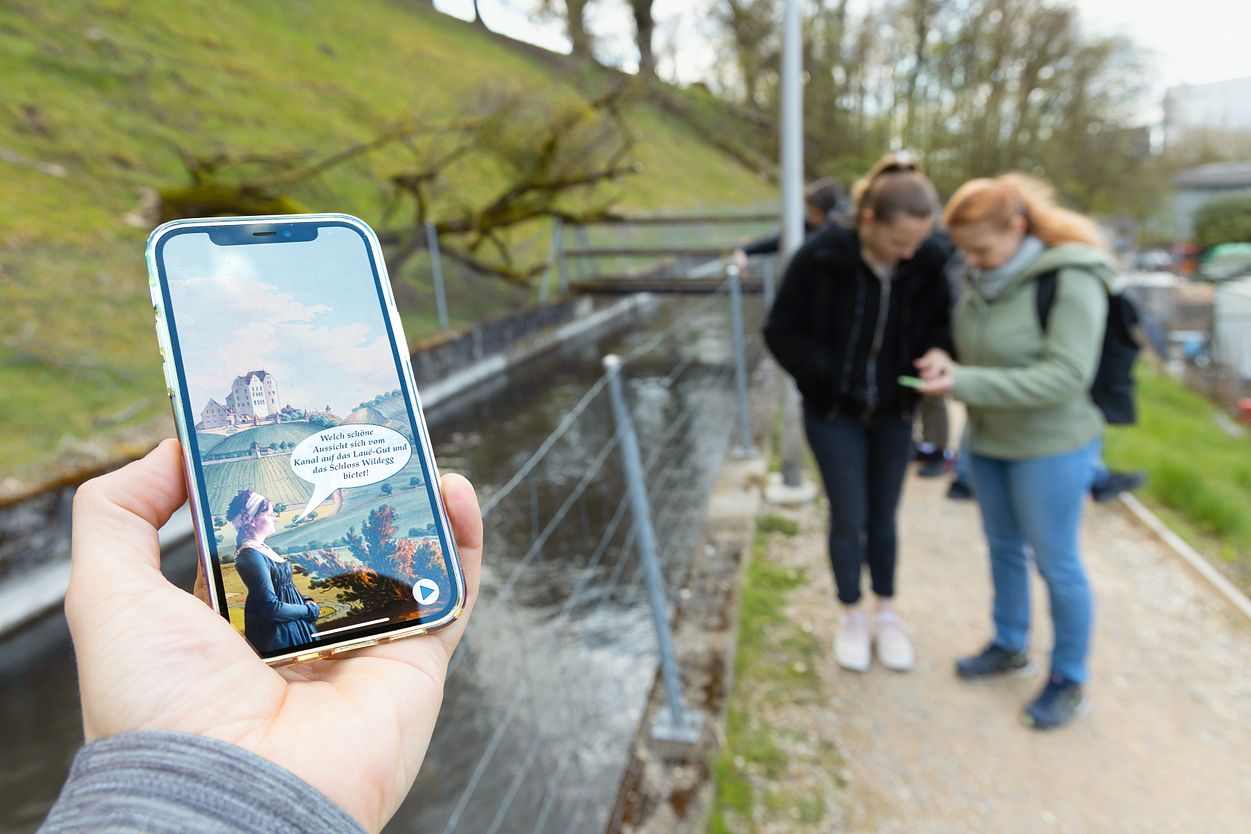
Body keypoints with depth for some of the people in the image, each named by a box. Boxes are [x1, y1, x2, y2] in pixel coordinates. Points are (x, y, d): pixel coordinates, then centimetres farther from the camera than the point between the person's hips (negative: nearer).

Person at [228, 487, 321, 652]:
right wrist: (310, 611, -13)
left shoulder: (261, 547, 6)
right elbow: (271, 607, -25)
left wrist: (305, 601, 0)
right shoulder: (251, 555, -22)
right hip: (276, 633, -9)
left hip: (290, 626, 9)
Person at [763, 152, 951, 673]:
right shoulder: (820, 258, -20)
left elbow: (938, 325, 2)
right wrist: (831, 374, -22)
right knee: (849, 517, 5)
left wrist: (938, 358, -21)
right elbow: (781, 333, -13)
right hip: (834, 413, -2)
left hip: (893, 413, 3)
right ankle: (853, 617, 28)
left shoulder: (925, 264, -12)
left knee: (883, 517, 13)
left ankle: (886, 614, 33)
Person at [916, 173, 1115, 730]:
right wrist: (945, 361, -12)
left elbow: (1066, 377, -26)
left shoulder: (1071, 281, -20)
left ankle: (1069, 679, 29)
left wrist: (965, 382, -32)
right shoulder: (982, 280, -1)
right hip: (988, 440, 7)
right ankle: (1009, 647, 41)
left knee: (1056, 564, 7)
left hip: (1050, 448, -6)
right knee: (1004, 549, 20)